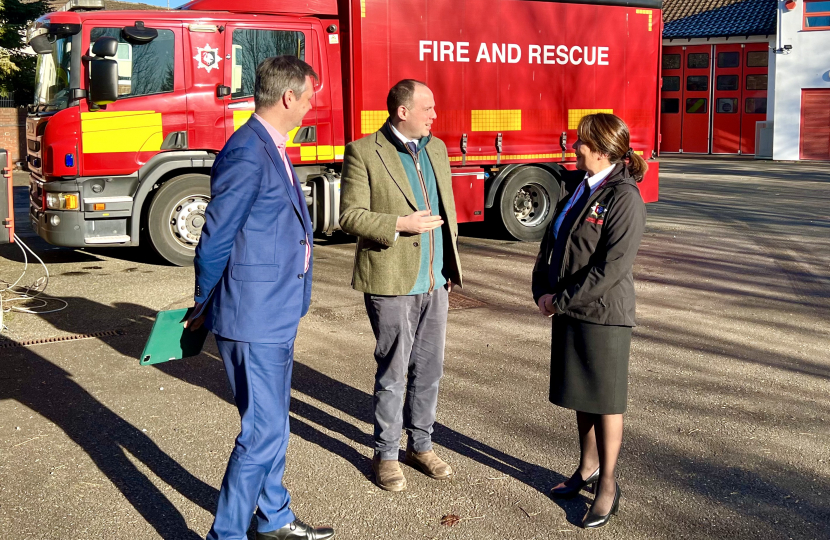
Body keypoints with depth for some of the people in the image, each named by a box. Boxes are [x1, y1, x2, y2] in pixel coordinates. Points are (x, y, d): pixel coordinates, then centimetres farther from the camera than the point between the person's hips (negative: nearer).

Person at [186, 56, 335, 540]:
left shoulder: (272, 149, 12)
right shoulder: (247, 154, -20)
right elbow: (215, 241, -17)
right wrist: (204, 309, -2)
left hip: (277, 315, 10)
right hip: (254, 318, -10)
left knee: (273, 423, 21)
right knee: (264, 431, -4)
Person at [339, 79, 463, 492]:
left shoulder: (436, 148, 11)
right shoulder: (363, 152, -9)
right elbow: (350, 216, -12)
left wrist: (451, 265, 14)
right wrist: (399, 224, -22)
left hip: (435, 281, 6)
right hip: (391, 283, -6)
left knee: (429, 368, 13)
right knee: (393, 372, 3)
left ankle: (420, 444, 29)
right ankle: (385, 454, 19)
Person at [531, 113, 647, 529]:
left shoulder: (624, 198, -17)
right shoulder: (575, 185, 6)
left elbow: (613, 265, -22)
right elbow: (551, 240, 9)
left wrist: (562, 300, -18)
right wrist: (543, 290, -3)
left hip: (603, 314, -7)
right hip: (568, 309, 7)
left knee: (605, 399, 5)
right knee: (580, 393, 18)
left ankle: (607, 486, 19)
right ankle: (588, 467, 35)